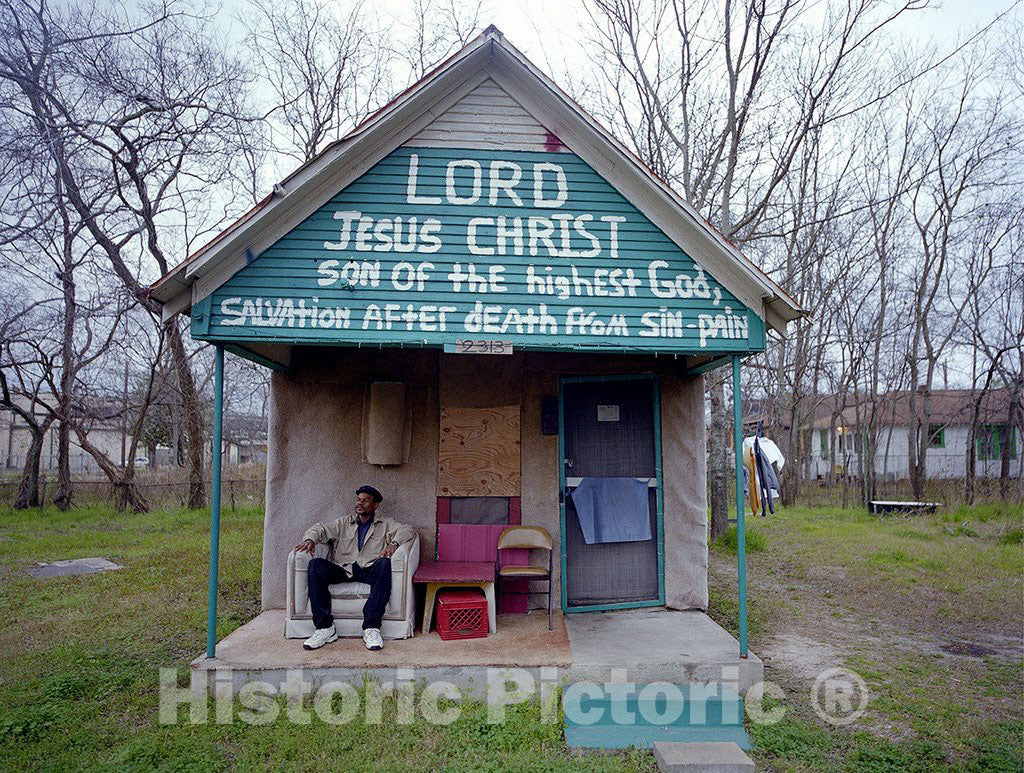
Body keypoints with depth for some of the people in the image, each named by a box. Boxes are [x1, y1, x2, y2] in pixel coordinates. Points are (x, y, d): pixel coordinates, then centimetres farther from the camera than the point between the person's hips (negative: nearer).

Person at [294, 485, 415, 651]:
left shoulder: (386, 524, 19)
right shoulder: (344, 522, 25)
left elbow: (408, 531, 5)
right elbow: (321, 528, 14)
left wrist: (394, 543, -15)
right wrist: (310, 539, -9)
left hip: (370, 570, -2)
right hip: (344, 570, 2)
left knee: (384, 563, -35)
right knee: (315, 564, -25)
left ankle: (371, 627, -38)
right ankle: (325, 627, -29)